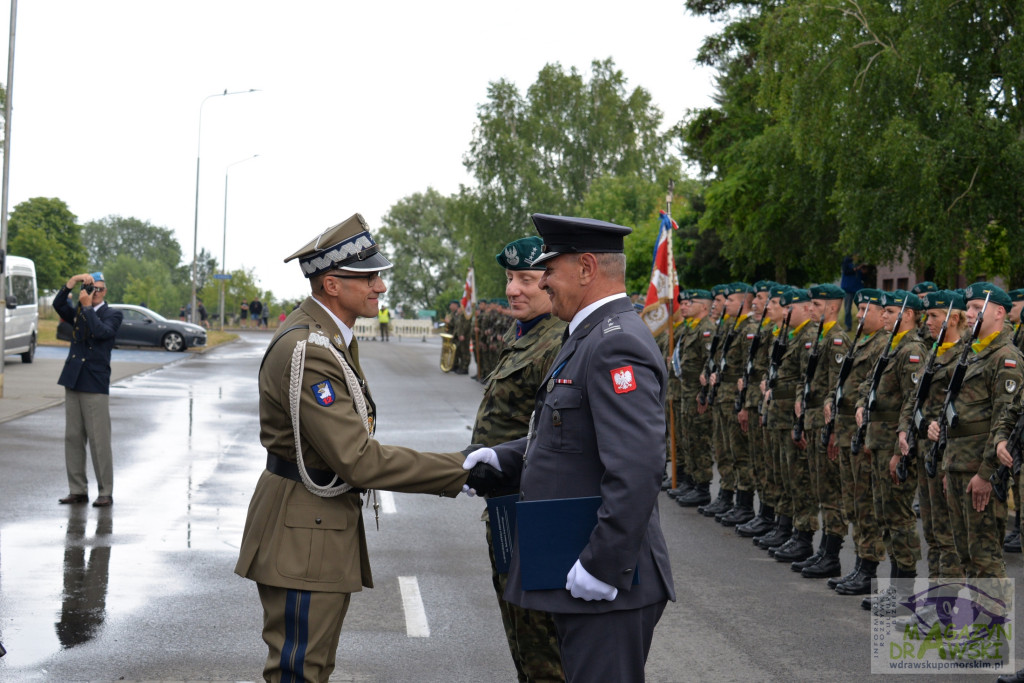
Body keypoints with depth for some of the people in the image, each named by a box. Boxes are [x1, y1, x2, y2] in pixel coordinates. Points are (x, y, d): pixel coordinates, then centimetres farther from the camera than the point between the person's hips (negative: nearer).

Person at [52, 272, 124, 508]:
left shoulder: (112, 314, 1)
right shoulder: (78, 314, 15)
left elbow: (102, 332, -19)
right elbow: (58, 305, -3)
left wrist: (87, 306, -13)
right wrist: (72, 282, -13)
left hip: (95, 385, -6)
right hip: (73, 382, 6)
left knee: (99, 440, -6)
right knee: (73, 438, 6)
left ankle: (106, 492, -1)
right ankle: (78, 490, 13)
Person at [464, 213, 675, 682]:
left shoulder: (616, 345, -19)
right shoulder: (590, 338, 15)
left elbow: (637, 469, -28)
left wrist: (602, 566, -25)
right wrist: (503, 459, 7)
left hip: (605, 585, -11)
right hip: (576, 575, 11)